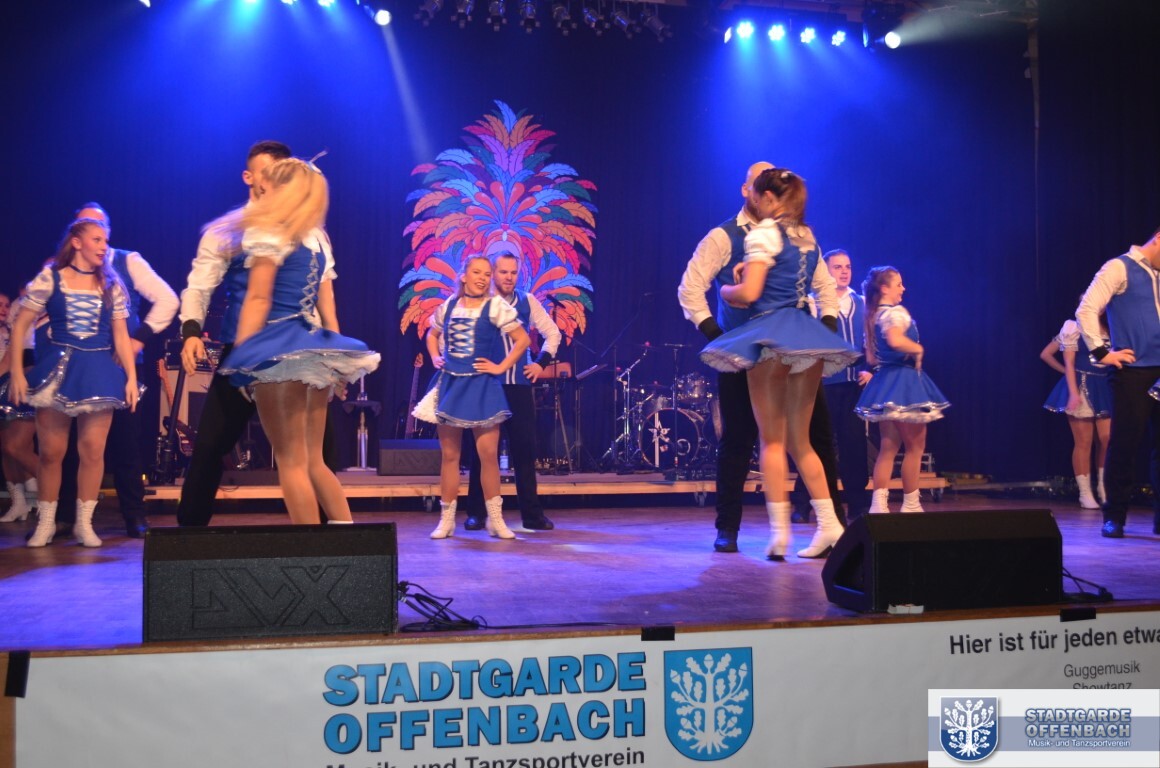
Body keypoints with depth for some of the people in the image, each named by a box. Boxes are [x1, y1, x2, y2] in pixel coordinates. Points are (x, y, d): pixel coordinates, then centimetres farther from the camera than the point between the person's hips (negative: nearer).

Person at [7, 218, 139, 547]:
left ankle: (84, 523, 9)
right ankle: (46, 522, 17)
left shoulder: (111, 284, 7)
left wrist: (131, 376, 2)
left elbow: (120, 334, 9)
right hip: (56, 369, -1)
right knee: (51, 451, 3)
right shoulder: (49, 278, 0)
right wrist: (16, 371, -8)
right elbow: (20, 326, -1)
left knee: (93, 450, -2)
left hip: (98, 372, 2)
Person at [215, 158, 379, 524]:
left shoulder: (268, 230, -4)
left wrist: (240, 356, -10)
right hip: (316, 348, 8)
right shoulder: (319, 236, 17)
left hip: (280, 348, -8)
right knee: (313, 461, 14)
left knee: (291, 462, -4)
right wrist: (335, 355, 17)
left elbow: (258, 299, -10)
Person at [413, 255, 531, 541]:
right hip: (450, 384, 3)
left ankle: (495, 519, 8)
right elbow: (432, 335, 24)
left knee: (488, 454, -4)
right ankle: (446, 519, 13)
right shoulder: (448, 306, 7)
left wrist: (501, 367, -8)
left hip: (481, 387, -3)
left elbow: (523, 339, -5)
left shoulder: (496, 306, -4)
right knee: (449, 454, 6)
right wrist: (435, 358, 7)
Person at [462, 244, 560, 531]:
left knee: (525, 448, 4)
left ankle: (532, 514, 11)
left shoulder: (527, 301, 6)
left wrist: (541, 362, 6)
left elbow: (552, 333, 16)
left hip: (519, 386, 3)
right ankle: (476, 513, 13)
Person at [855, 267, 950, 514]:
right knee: (915, 445, 3)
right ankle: (910, 505, 8)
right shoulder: (896, 312, -13)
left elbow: (870, 357, 16)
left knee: (888, 447, 9)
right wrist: (918, 349, -18)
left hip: (883, 380, 9)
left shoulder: (872, 315, 13)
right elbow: (895, 340, -33)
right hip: (903, 381, -9)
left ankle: (879, 504, 2)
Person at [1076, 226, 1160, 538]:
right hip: (1132, 372, -6)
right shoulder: (1120, 268, -3)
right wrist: (1102, 352, -15)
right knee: (1124, 443, -2)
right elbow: (1086, 310, -13)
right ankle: (1114, 518, 8)